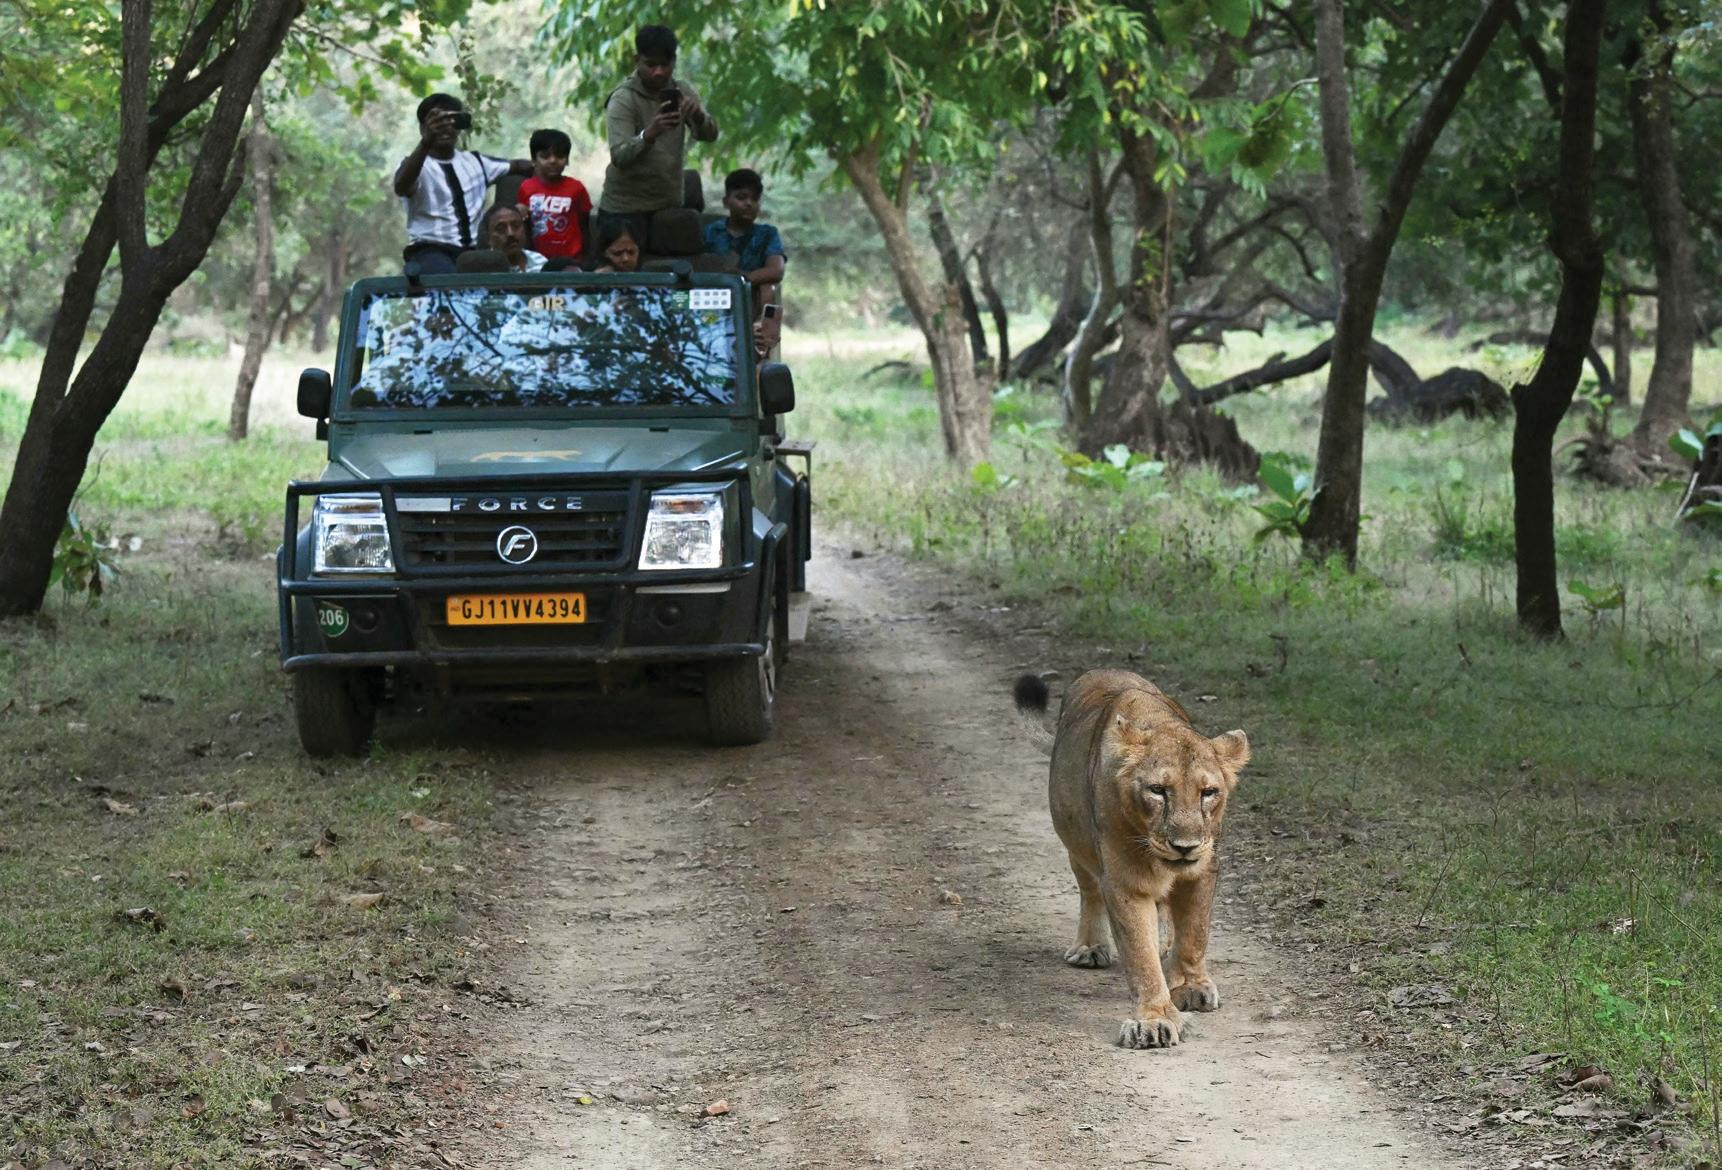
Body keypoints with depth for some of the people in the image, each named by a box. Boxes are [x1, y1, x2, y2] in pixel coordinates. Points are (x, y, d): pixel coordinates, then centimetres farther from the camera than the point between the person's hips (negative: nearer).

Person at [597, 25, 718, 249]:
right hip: (625, 209, -5)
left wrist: (698, 116, -29)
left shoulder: (681, 92, 4)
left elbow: (710, 134, -6)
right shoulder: (623, 100, -11)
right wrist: (650, 133, -42)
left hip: (669, 205, 5)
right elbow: (620, 156, -23)